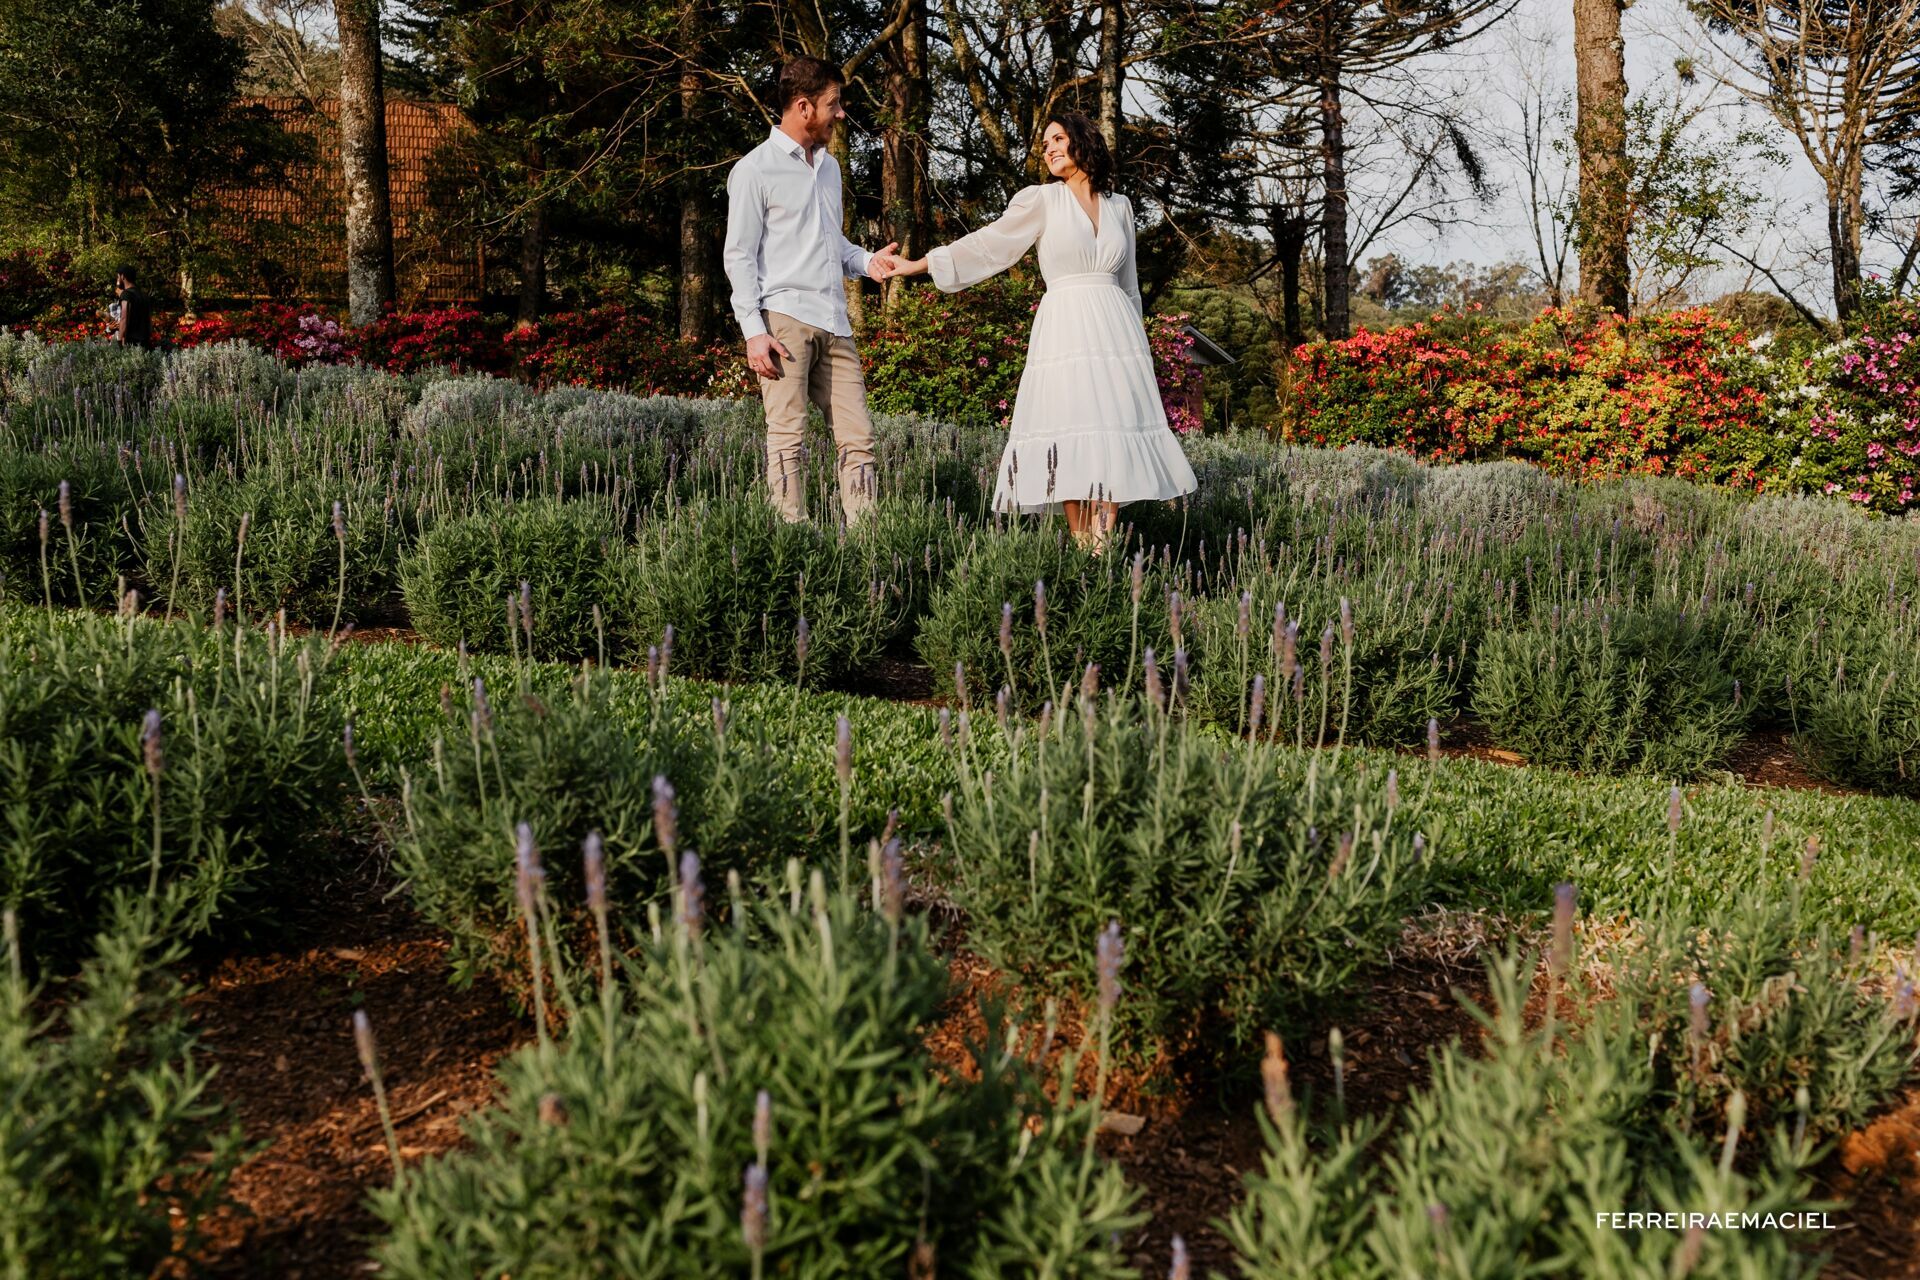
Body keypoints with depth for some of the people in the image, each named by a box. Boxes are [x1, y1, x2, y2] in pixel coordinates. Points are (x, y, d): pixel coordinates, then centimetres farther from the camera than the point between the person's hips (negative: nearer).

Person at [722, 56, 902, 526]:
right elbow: (739, 256, -4)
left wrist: (867, 261, 7)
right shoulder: (756, 170, 0)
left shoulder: (829, 167, 22)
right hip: (784, 318, -7)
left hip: (833, 324, 7)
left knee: (857, 437, 1)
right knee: (787, 437, -7)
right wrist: (754, 329, -14)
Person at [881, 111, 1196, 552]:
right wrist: (920, 264, -1)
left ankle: (1103, 547, -5)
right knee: (1071, 438, -8)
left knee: (1113, 436, -5)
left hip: (1115, 331, 3)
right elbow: (989, 244, 4)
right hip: (1065, 329, -3)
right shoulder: (1041, 200, 6)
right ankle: (1081, 549, -5)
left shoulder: (1119, 206, 14)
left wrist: (1136, 338, 21)